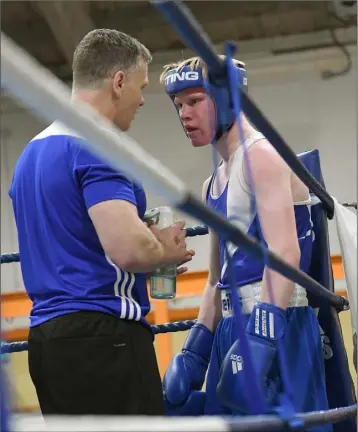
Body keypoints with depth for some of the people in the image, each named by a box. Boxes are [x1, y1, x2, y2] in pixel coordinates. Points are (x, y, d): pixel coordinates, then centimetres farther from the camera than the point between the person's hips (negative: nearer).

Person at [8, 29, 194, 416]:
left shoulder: (32, 152, 17)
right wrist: (167, 251, -2)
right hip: (102, 335, -9)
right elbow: (128, 249, -24)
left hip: (46, 334, 9)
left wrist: (152, 244, 21)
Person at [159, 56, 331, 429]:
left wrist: (261, 339, -30)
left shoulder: (262, 155, -7)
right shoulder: (212, 185, 21)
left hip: (274, 328, -9)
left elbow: (285, 253, -21)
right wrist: (194, 352, 16)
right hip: (234, 328, 9)